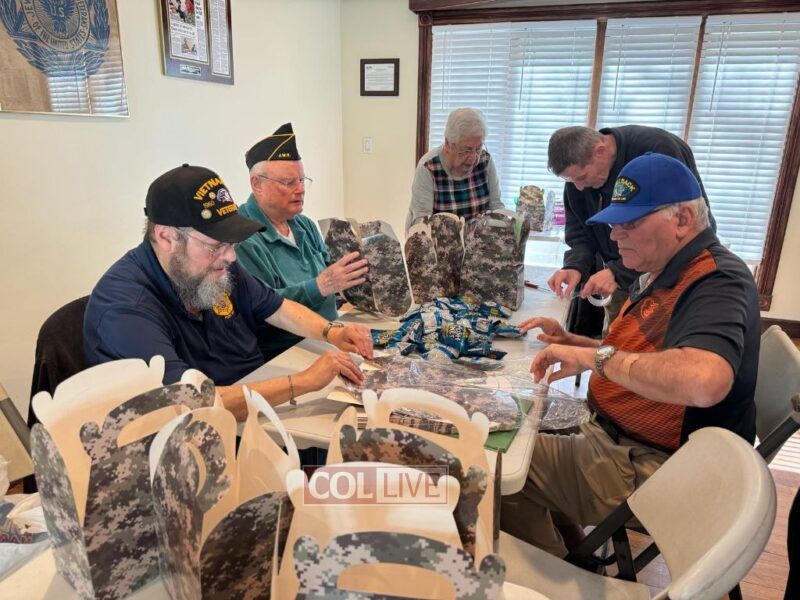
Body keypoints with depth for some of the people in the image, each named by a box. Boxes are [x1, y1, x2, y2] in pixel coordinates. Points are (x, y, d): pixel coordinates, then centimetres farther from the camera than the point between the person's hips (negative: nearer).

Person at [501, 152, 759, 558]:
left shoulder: (716, 281, -22)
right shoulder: (665, 275, 10)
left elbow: (703, 381, -43)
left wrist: (596, 356, -31)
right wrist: (570, 341, 5)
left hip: (653, 469, -10)